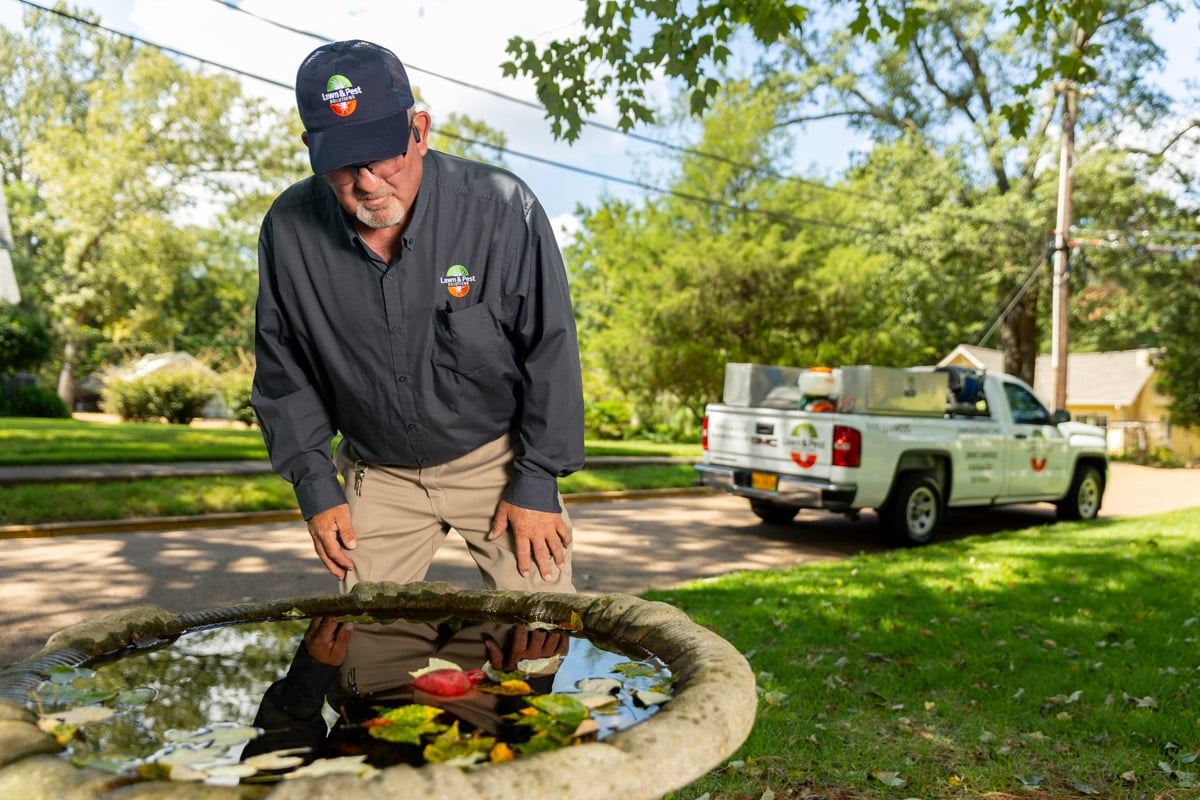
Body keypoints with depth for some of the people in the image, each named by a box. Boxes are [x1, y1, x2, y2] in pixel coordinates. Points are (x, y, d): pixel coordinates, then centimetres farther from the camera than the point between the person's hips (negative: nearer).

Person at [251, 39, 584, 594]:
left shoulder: (500, 207, -20)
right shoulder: (289, 230, -10)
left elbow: (550, 351, -11)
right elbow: (283, 371, 3)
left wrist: (537, 482, -9)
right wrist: (315, 486, 0)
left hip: (498, 459, -2)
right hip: (378, 475, 3)